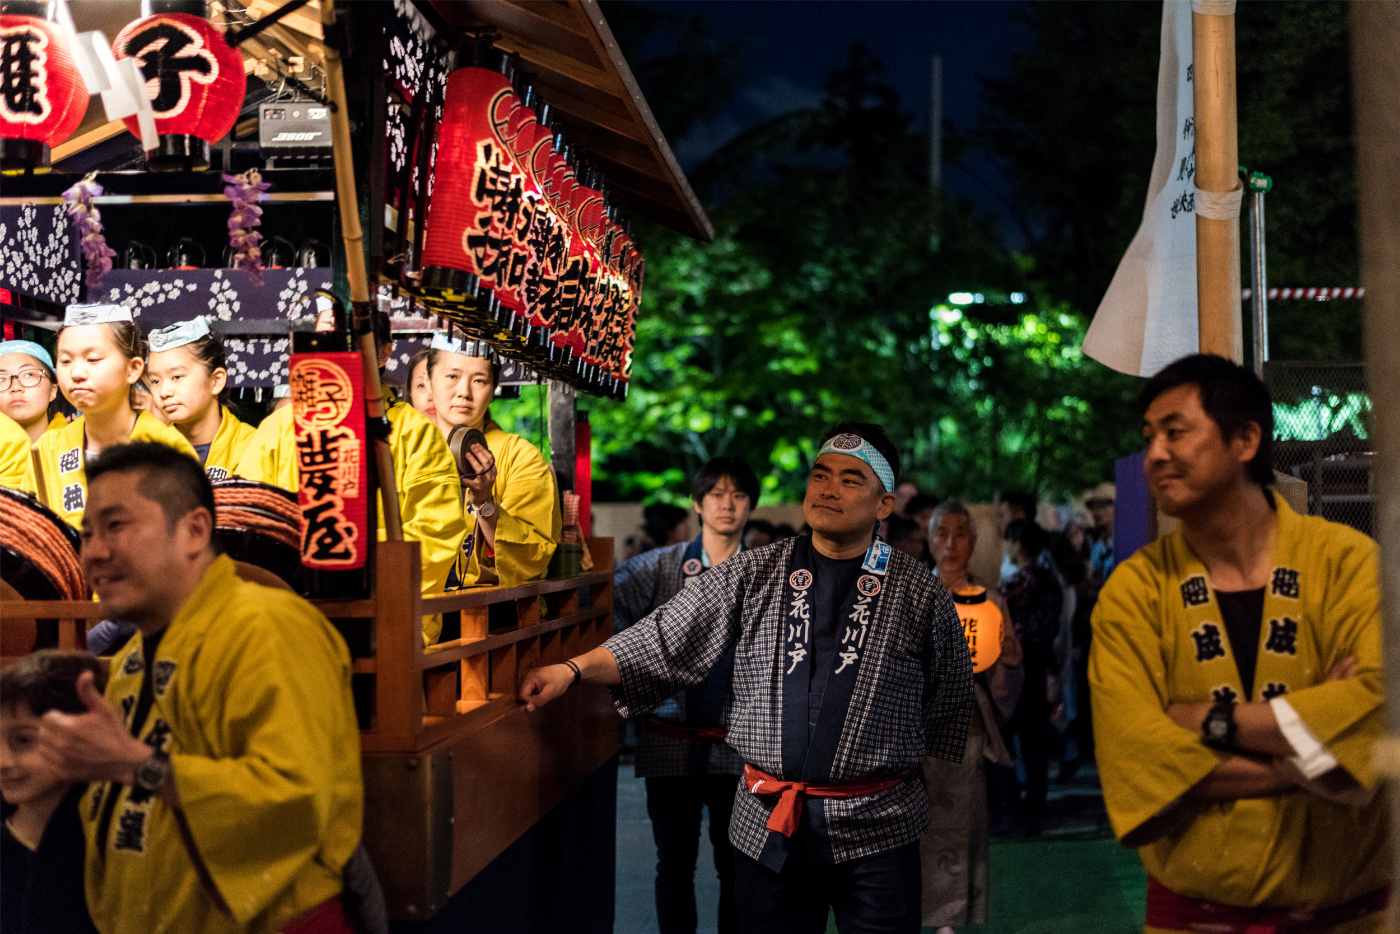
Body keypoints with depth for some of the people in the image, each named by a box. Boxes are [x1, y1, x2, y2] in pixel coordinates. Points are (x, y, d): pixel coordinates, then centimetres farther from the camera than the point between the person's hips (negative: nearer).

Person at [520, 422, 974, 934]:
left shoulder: (921, 594, 1)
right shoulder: (751, 576, 4)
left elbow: (949, 706, 8)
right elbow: (665, 641, 1)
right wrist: (574, 668, -10)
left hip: (876, 833, -1)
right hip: (767, 822, 1)